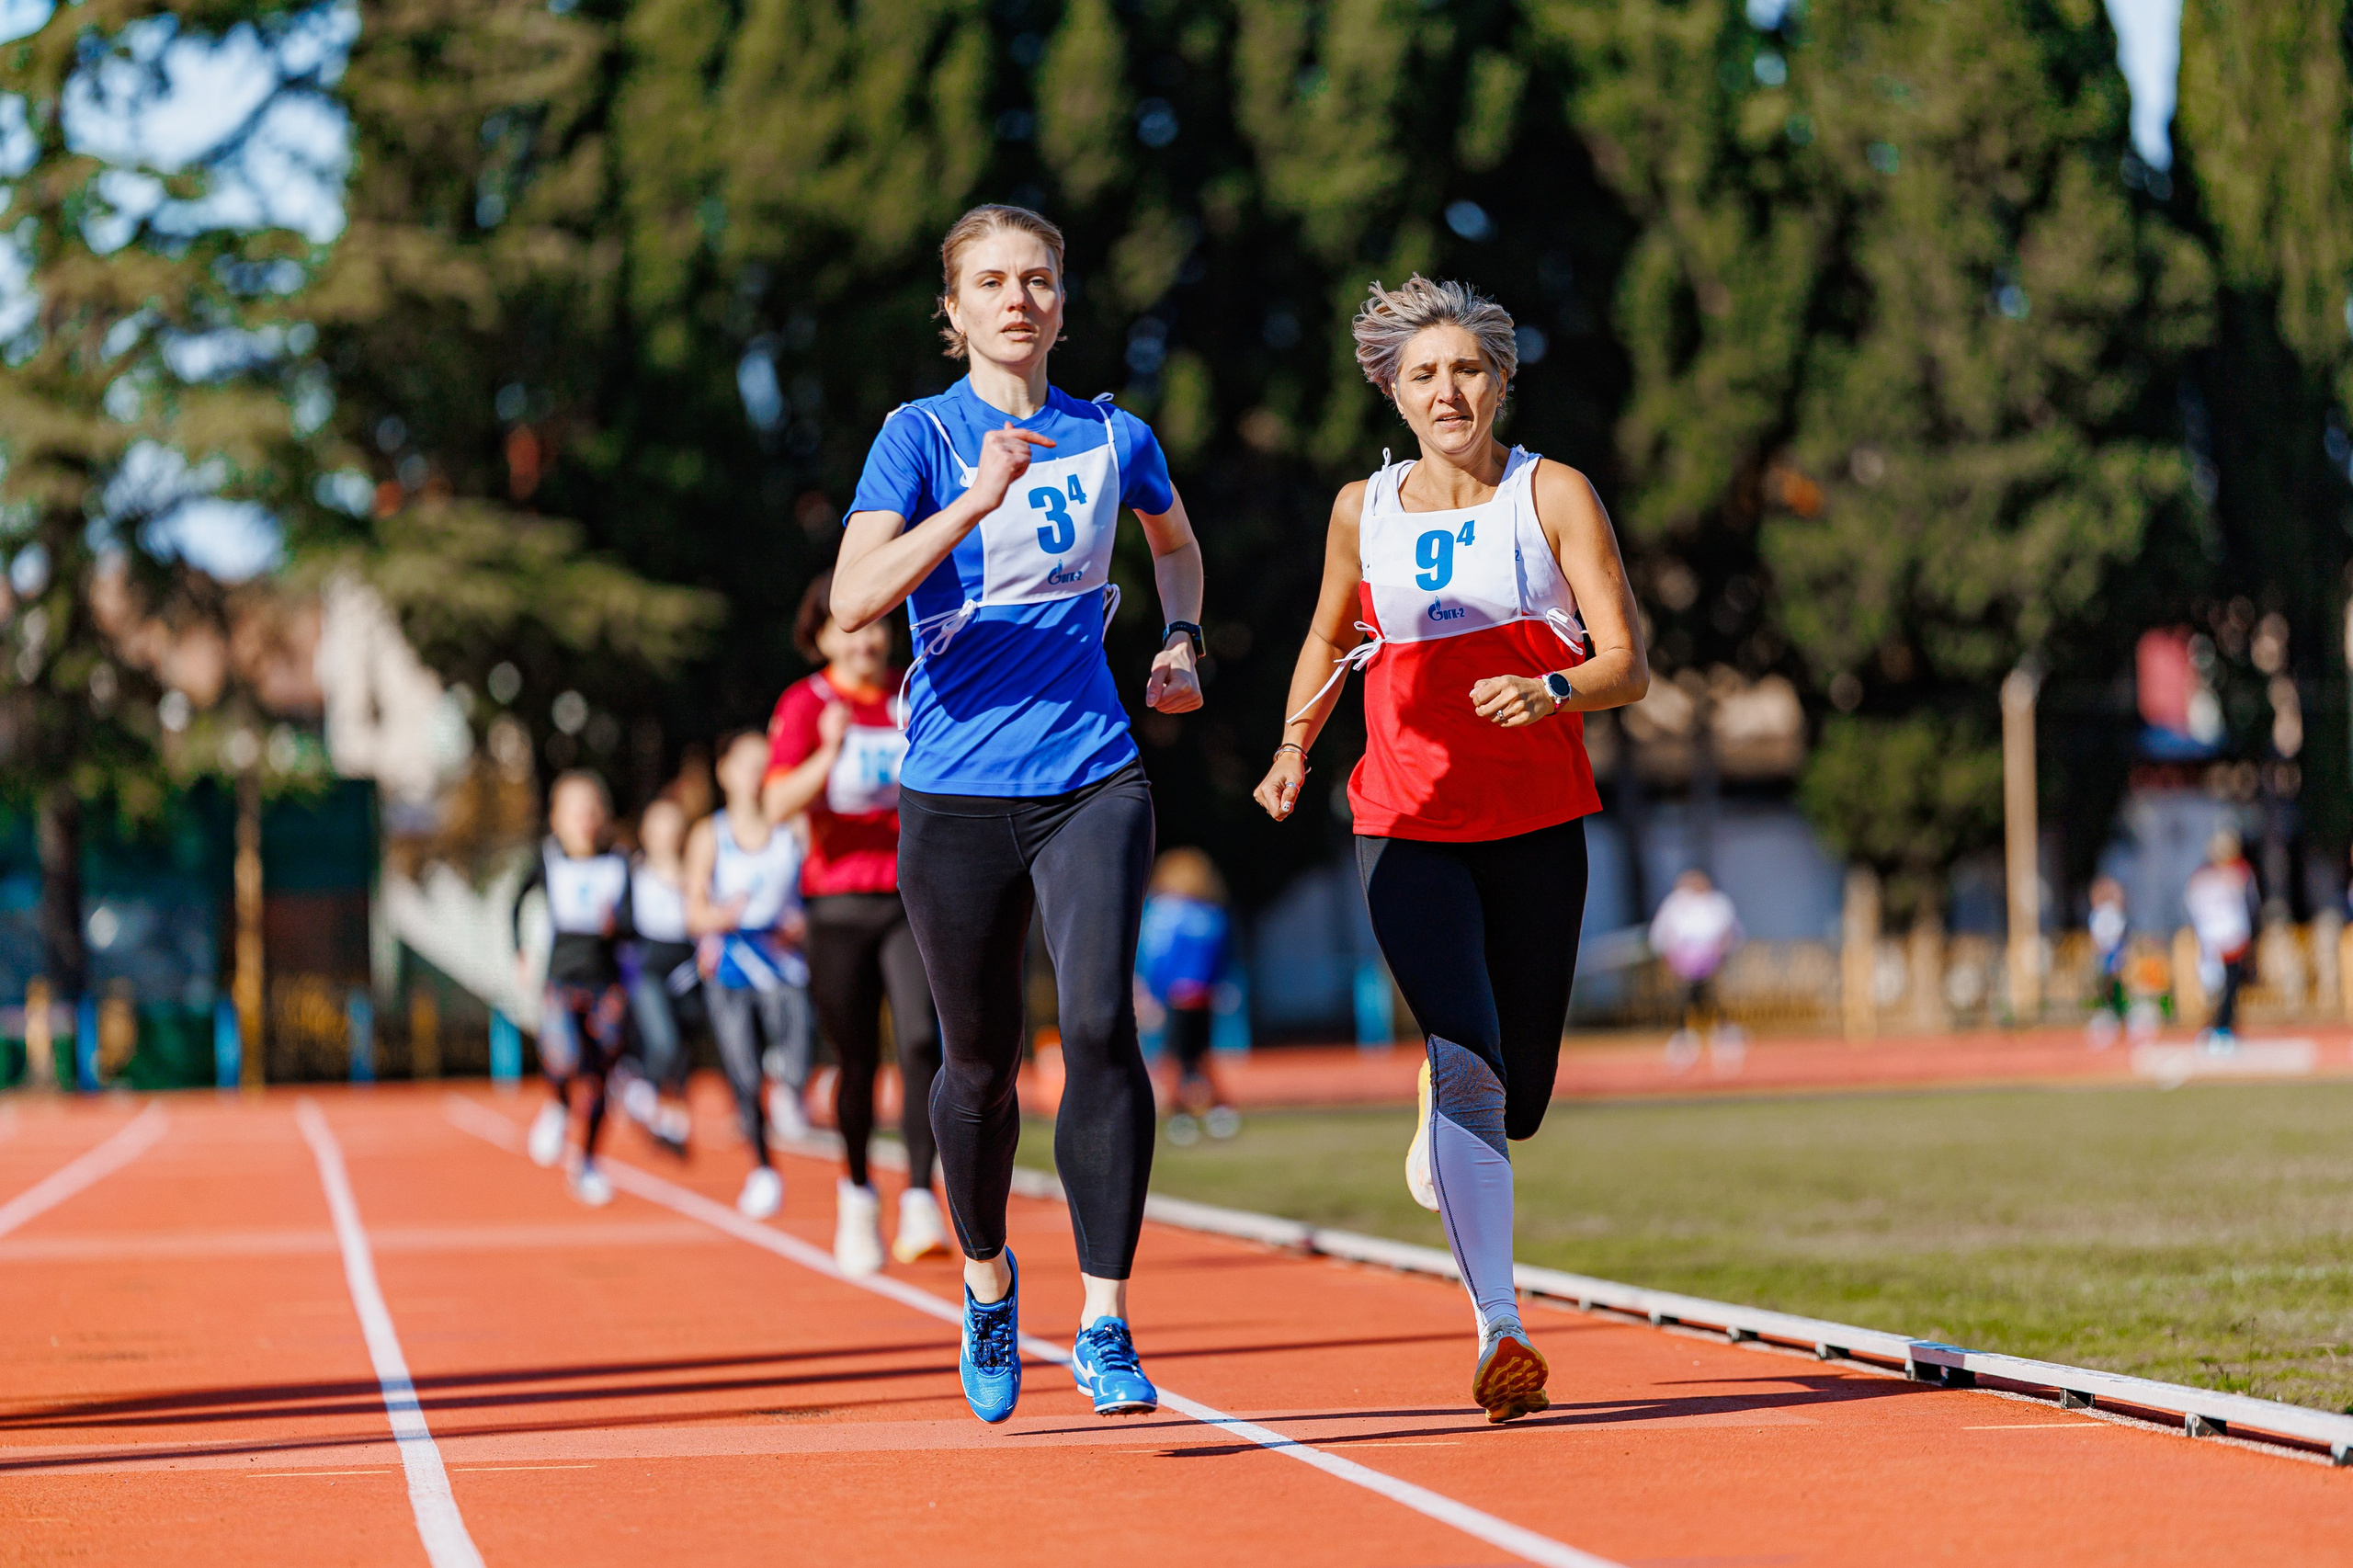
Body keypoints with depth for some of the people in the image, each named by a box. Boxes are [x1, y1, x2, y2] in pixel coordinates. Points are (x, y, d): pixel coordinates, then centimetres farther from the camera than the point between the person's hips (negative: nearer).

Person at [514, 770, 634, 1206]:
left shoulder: (617, 866, 3)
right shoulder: (548, 861, 1)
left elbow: (631, 925, -1)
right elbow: (516, 901, 16)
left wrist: (614, 924, -23)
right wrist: (520, 953, 11)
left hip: (607, 984, 2)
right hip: (560, 979, -2)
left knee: (597, 1080, 3)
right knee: (567, 1060, -26)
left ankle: (586, 1165, 22)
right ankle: (556, 1108, 8)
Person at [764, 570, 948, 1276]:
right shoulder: (804, 706, 0)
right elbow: (778, 805, -11)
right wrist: (830, 754, -26)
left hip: (914, 899, 1)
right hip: (839, 905, -1)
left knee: (920, 1040, -18)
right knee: (857, 1060, 4)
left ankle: (919, 1200, -18)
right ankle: (856, 1190, 27)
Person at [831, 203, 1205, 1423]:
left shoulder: (1113, 438, 7)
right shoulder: (921, 435, -4)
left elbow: (1175, 542, 30)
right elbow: (852, 602, -19)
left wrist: (1182, 641, 12)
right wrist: (975, 501, -29)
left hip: (1092, 781, 1)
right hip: (955, 795, -1)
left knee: (1098, 1024, -18)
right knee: (979, 1060, 9)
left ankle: (1105, 1325, -14)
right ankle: (987, 1276, 37)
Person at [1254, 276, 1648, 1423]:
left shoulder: (1553, 496, -2)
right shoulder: (1363, 511, 4)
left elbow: (1628, 668, -6)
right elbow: (1329, 641, 23)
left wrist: (1553, 690, -27)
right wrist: (1294, 748, 7)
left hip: (1537, 823, 1)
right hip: (1408, 826, -1)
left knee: (1517, 1097, 8)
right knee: (1466, 1063, -21)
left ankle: (1439, 1113, 46)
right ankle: (1499, 1329, -20)